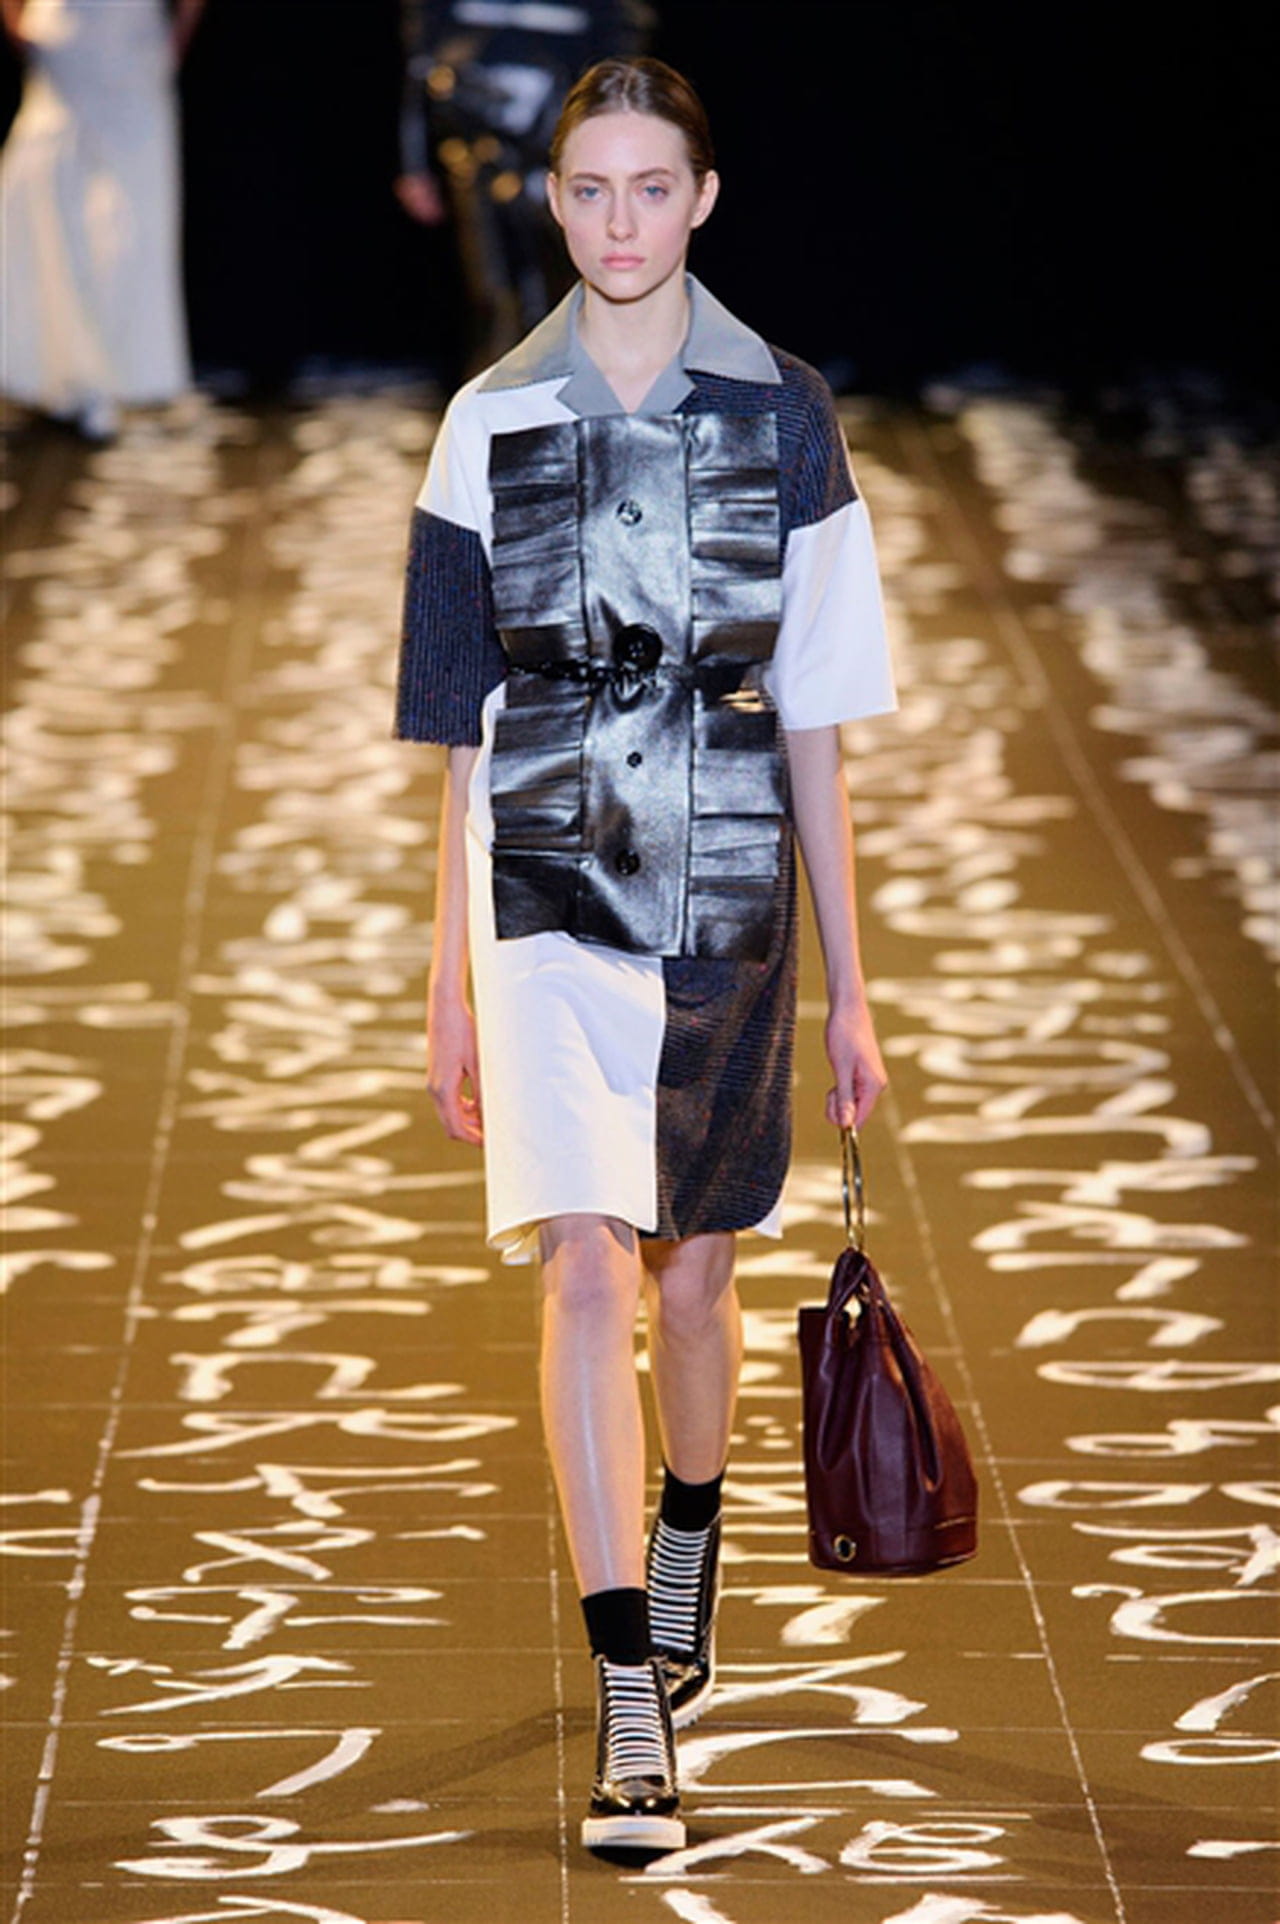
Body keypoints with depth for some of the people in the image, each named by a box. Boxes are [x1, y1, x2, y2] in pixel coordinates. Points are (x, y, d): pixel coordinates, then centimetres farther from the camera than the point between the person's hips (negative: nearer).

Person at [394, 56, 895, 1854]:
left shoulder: (783, 419, 0)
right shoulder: (494, 423, 2)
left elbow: (813, 728, 3)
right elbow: (464, 739, 6)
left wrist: (849, 988, 3)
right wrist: (449, 986, 6)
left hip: (728, 895, 1)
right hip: (552, 890, -1)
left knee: (692, 1284, 12)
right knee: (588, 1272, -13)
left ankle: (685, 1553, 42)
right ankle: (633, 1710, -13)